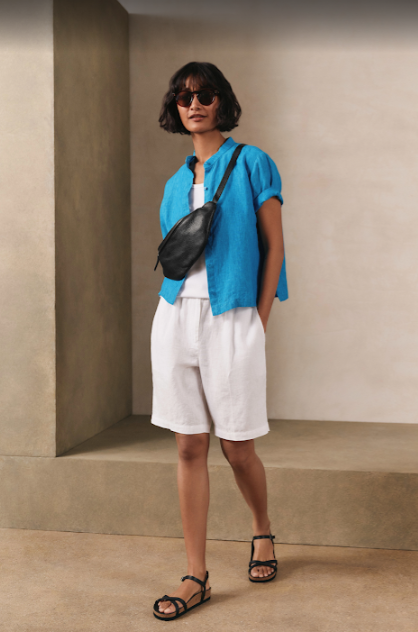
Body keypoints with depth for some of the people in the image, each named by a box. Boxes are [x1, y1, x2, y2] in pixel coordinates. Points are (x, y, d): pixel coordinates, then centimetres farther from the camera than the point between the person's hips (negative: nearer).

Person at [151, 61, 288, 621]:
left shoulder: (251, 163, 2)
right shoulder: (175, 183, 17)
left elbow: (274, 246, -2)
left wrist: (260, 321, -7)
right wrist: (175, 307, 6)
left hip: (232, 318, -4)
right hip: (176, 317, 5)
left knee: (237, 447, 4)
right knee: (190, 446, 4)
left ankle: (263, 532, 35)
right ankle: (196, 576, 12)